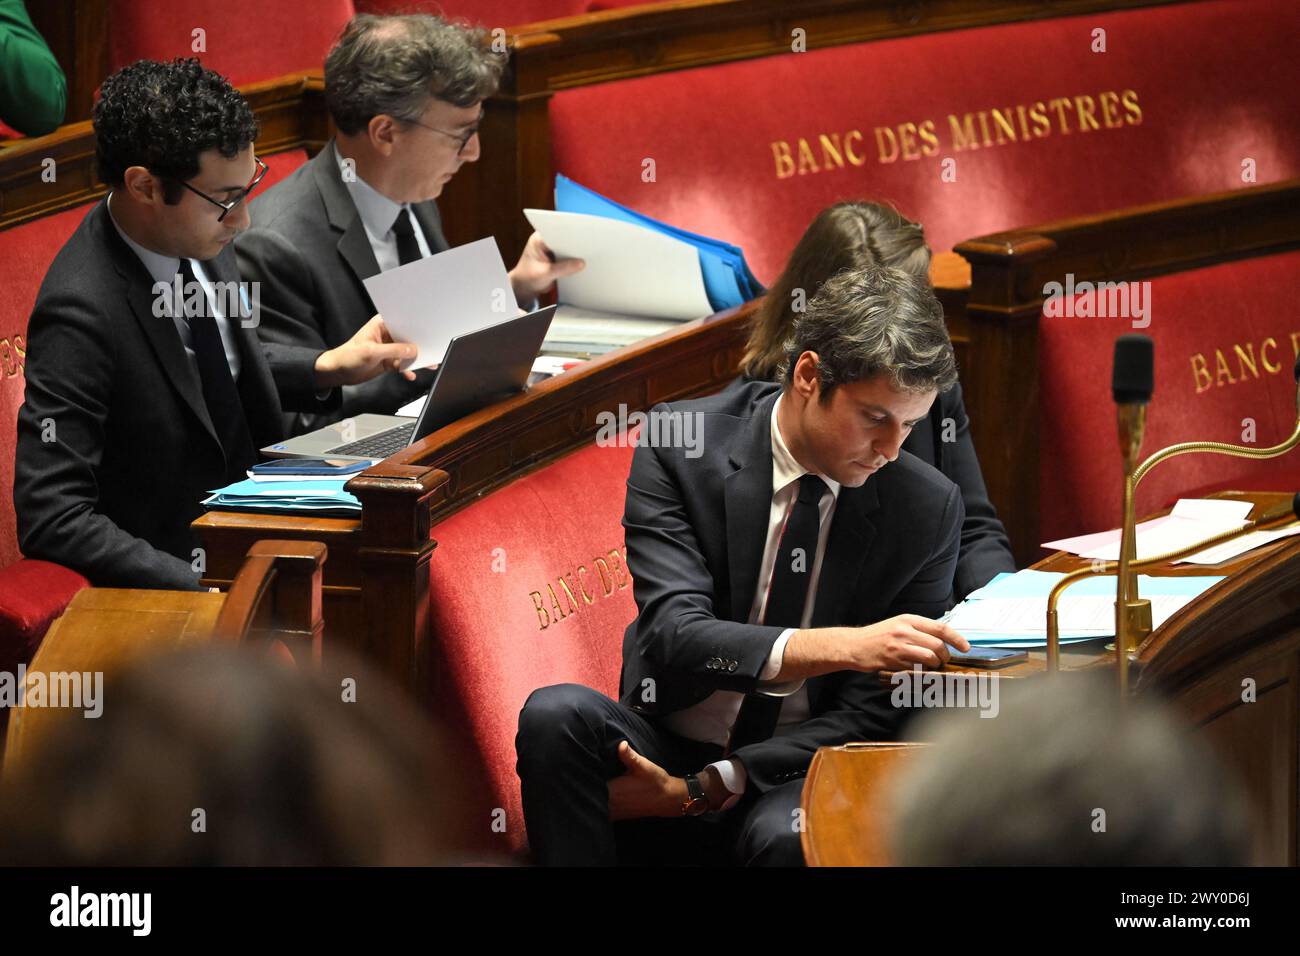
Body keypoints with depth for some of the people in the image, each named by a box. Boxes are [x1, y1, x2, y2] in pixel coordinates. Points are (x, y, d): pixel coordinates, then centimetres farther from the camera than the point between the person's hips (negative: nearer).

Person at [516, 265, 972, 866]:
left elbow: (872, 717, -4)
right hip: (665, 745, 2)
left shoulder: (927, 509, -5)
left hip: (792, 779, -2)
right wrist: (844, 646, -35)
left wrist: (698, 789, -16)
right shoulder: (680, 443, -7)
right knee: (555, 714, -30)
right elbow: (674, 636, -19)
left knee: (788, 834, -37)